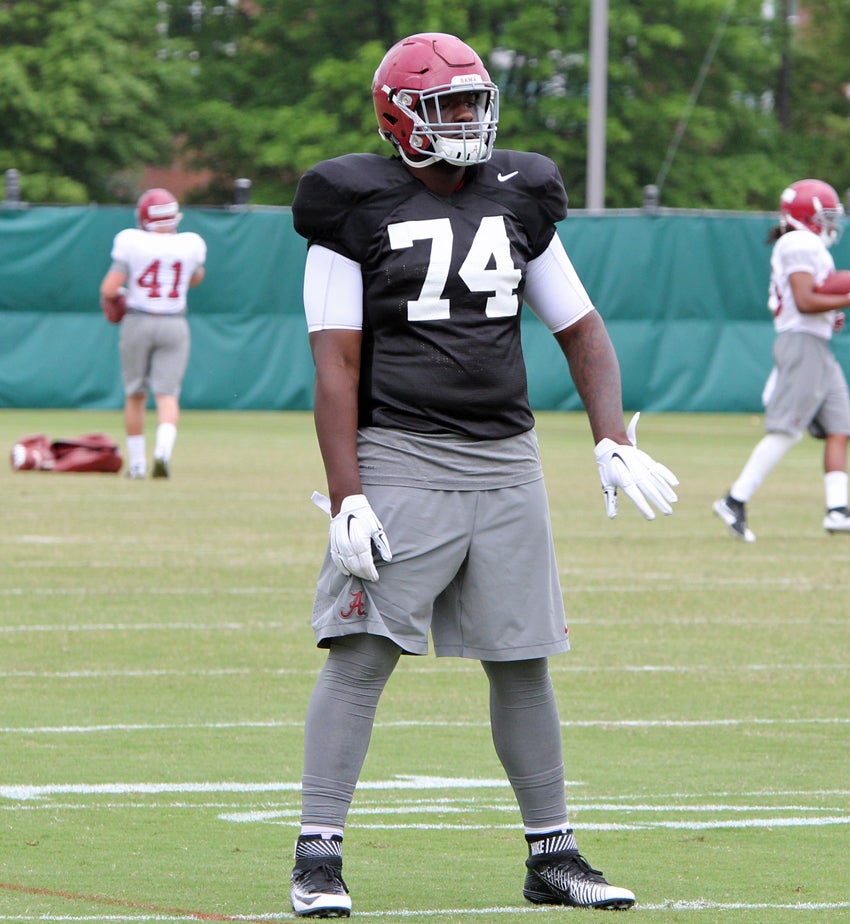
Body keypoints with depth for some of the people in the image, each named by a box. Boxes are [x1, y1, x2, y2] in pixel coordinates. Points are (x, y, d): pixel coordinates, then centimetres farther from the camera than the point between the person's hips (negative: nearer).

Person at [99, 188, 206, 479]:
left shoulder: (131, 242, -12)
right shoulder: (191, 245, -4)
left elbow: (109, 290, -12)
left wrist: (110, 302, 8)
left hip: (137, 322, -1)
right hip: (174, 324, 1)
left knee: (135, 395, 13)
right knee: (168, 394, 0)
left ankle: (137, 463, 18)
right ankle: (163, 449, -25)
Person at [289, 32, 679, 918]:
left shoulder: (517, 202, 11)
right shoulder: (357, 212, -4)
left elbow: (582, 330, 17)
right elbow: (336, 368, -8)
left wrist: (614, 444, 3)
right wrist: (347, 499, -15)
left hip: (504, 463, 5)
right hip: (399, 460, -5)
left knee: (521, 662, 8)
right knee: (360, 652, -12)